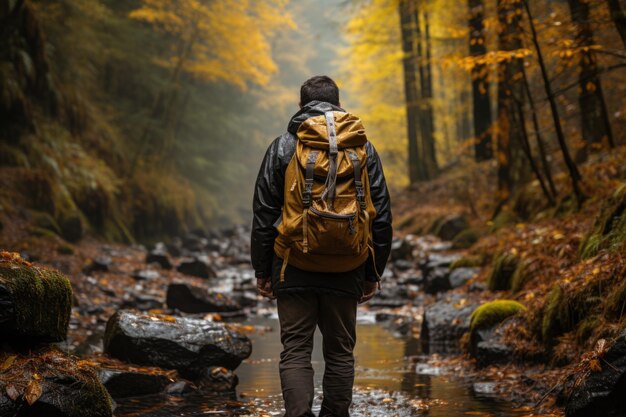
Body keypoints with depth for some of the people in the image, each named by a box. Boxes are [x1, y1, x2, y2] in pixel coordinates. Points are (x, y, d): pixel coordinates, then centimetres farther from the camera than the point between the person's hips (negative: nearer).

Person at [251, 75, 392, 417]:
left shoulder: (282, 147, 0)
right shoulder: (363, 148, 5)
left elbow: (263, 215, -1)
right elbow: (381, 217, 5)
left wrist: (262, 270, 6)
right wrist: (373, 273, 12)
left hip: (294, 268, -2)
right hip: (345, 272, 2)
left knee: (295, 351, 3)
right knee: (340, 351, 12)